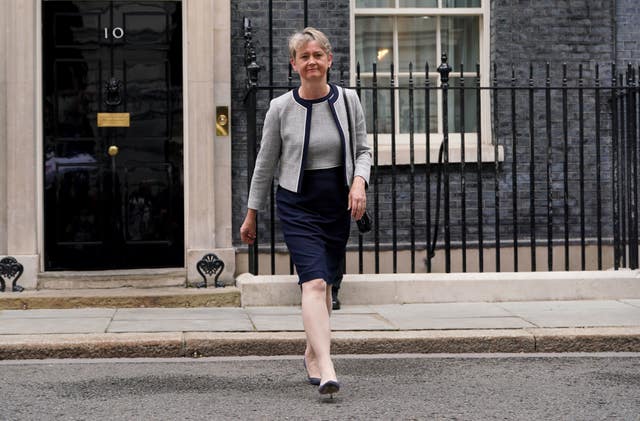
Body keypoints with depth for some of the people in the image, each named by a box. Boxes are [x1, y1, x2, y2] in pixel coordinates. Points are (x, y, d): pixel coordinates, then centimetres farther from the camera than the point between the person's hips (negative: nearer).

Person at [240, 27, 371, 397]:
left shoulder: (348, 100, 1)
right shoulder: (281, 108, -5)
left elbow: (363, 150, 9)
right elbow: (266, 163, 4)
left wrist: (359, 181, -12)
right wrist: (252, 214, 9)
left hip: (338, 204, 3)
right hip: (297, 204, -3)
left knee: (325, 283, 13)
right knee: (314, 283, -17)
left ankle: (313, 353, 33)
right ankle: (326, 369, -27)